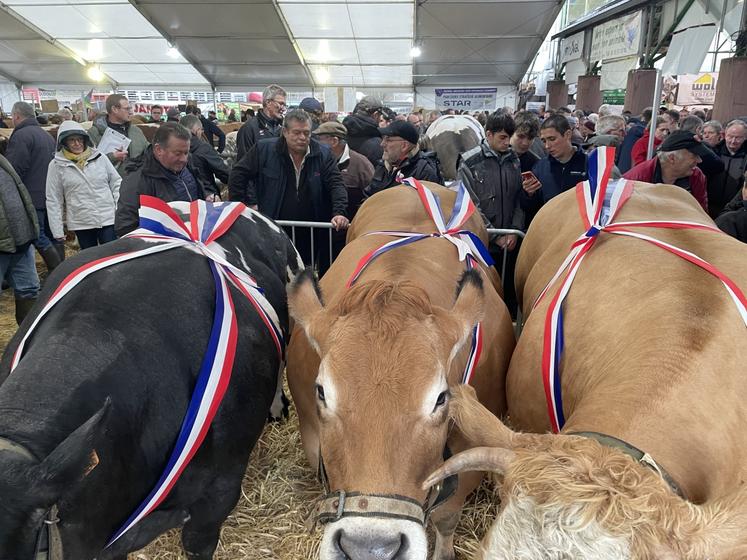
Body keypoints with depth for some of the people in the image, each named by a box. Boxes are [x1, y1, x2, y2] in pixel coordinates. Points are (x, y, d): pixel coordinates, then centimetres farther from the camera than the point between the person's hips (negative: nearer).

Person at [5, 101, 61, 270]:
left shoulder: (21, 136, -12)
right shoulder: (47, 135, 17)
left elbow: (14, 170, -18)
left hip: (33, 199, -9)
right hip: (52, 196, 9)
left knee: (39, 238, -5)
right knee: (53, 236, 13)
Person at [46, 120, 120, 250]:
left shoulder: (100, 157, 2)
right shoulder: (57, 165, 0)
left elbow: (116, 183, 9)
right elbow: (53, 201, 2)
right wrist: (57, 232, 0)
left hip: (108, 220, 0)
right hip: (81, 224, 0)